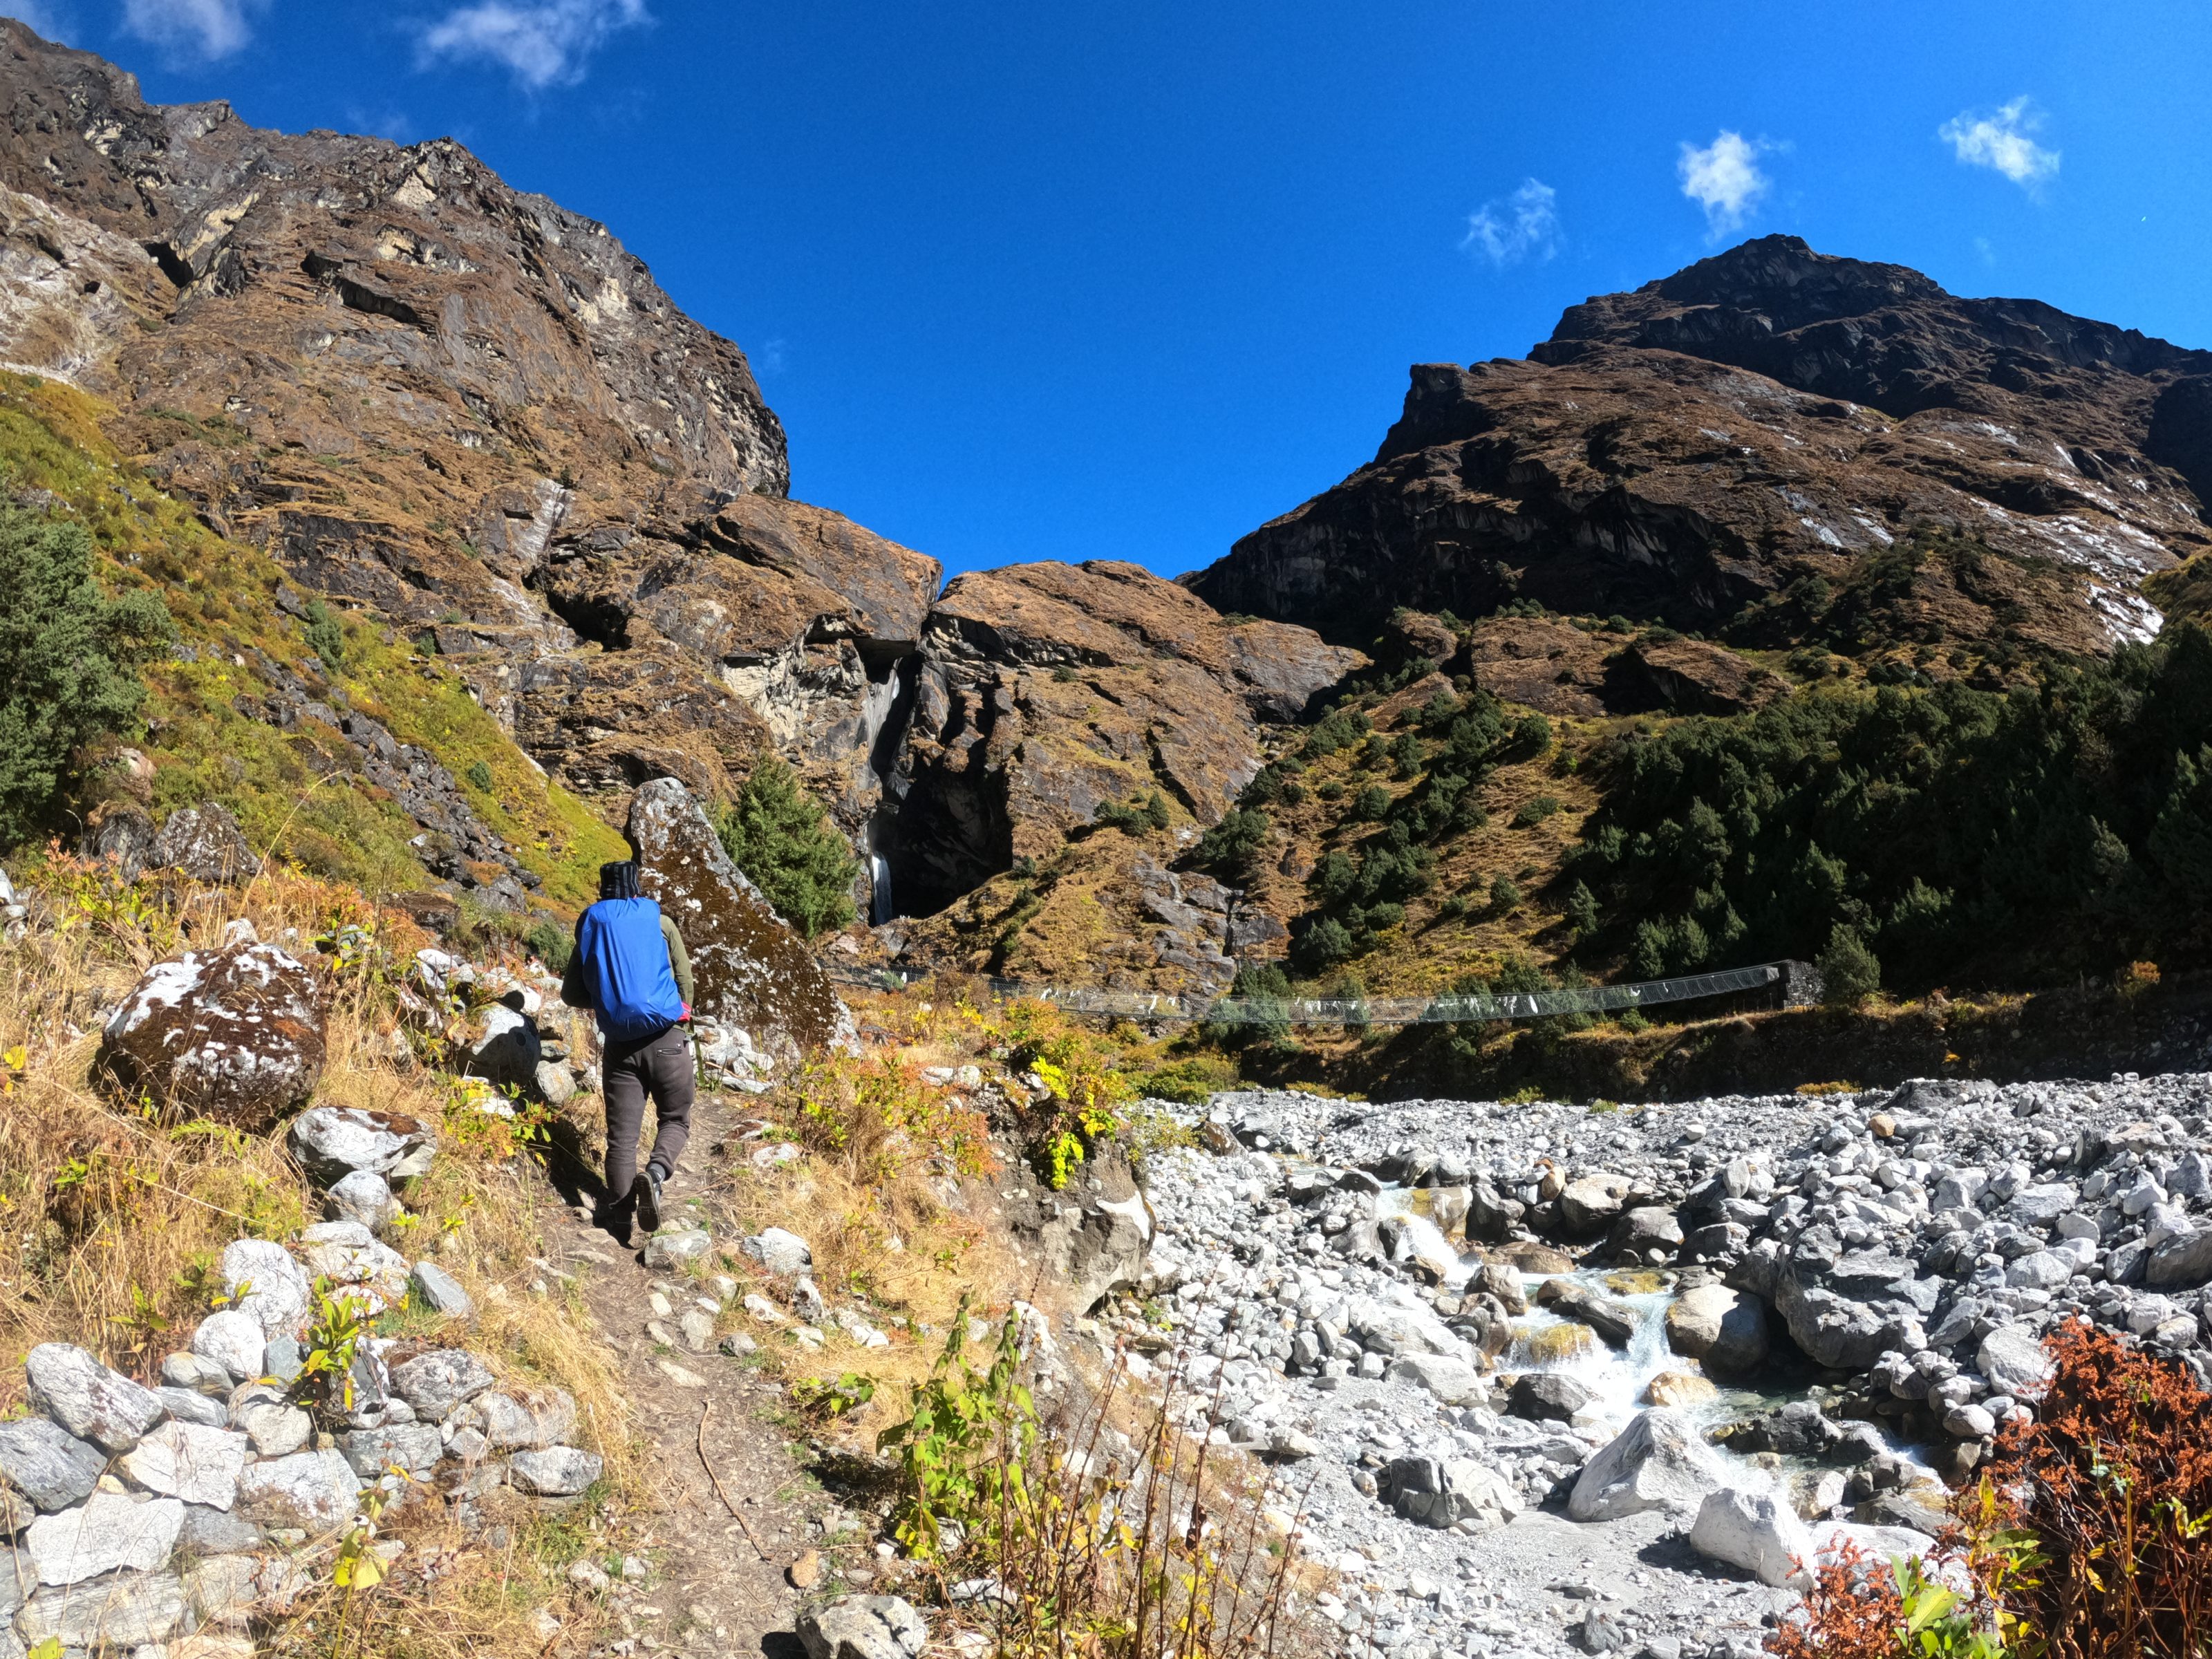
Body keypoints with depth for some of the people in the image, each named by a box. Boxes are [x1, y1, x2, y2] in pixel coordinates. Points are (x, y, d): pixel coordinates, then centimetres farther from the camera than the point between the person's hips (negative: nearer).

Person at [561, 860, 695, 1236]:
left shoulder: (590, 928, 8)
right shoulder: (659, 921, 3)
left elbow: (571, 994, 10)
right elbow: (684, 976, 6)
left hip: (619, 1045, 2)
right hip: (666, 1038, -2)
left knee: (622, 1133, 6)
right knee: (675, 1119, 11)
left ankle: (618, 1214, -1)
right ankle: (656, 1172, -17)